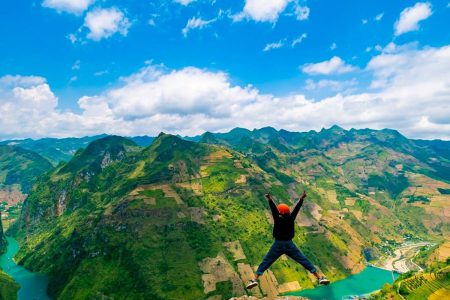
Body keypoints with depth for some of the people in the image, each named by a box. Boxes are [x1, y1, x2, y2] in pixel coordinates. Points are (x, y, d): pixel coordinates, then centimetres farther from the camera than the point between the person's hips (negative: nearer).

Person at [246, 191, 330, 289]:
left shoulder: (278, 219, -12)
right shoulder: (291, 218, -8)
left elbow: (273, 209, -21)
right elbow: (297, 208, -8)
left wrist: (270, 200, -29)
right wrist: (301, 199, -11)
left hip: (278, 244, -1)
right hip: (289, 244, 2)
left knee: (265, 262, 4)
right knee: (304, 261, 9)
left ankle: (255, 279, -6)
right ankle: (319, 278, 8)